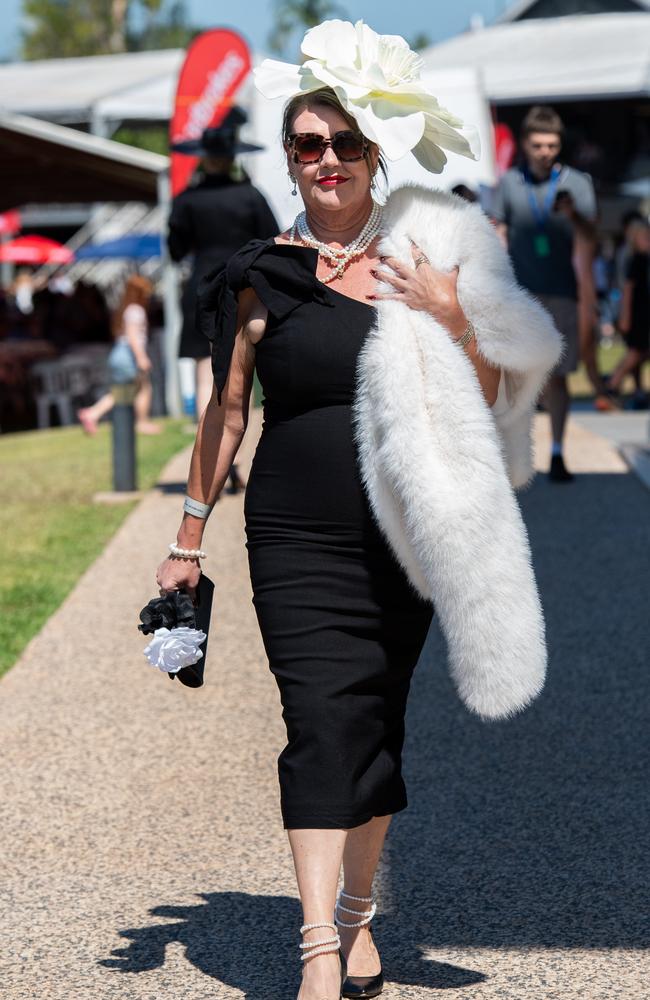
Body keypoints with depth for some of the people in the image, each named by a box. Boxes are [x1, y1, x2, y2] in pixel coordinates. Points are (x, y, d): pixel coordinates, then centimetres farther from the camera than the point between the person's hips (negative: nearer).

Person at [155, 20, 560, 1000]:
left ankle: (359, 915, 27)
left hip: (406, 536, 2)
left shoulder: (427, 261, 5)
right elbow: (225, 411, 8)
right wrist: (188, 538, 10)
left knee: (379, 726, 9)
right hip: (298, 541, -2)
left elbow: (483, 402, 6)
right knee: (322, 724, -13)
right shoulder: (262, 276, 2)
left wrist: (454, 318, -11)